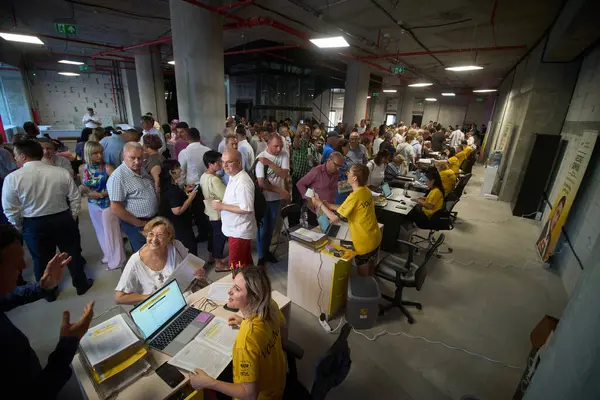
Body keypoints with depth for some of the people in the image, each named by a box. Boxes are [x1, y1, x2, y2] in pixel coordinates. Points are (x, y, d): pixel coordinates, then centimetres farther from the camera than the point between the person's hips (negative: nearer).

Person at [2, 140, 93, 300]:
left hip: (33, 225, 0)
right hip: (63, 219, 1)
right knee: (73, 253, 16)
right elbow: (75, 198, -4)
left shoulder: (12, 178, -12)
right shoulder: (62, 172, -10)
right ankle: (81, 285, 31)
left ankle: (49, 292, 36)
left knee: (42, 260, 18)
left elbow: (10, 210, -6)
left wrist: (19, 227, 11)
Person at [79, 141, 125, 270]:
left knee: (111, 232, 6)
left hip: (107, 204, -5)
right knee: (101, 232, 20)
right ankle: (107, 255, 40)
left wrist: (100, 194, -19)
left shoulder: (107, 167, -17)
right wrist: (84, 189, -11)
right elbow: (83, 186, 12)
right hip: (92, 205, 5)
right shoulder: (82, 168, -2)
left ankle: (116, 260, 24)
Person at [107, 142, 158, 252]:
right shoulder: (118, 177, -20)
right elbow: (115, 208, -21)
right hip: (136, 225, -7)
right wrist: (139, 223, -16)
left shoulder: (142, 170, 4)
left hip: (153, 220, 7)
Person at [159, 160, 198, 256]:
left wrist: (185, 192, 10)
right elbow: (177, 211, -30)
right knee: (190, 247, 5)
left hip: (175, 224, 10)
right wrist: (191, 197, -23)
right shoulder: (172, 189, -27)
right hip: (179, 226, -10)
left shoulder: (169, 185, 4)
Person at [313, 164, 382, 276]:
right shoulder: (366, 190, 0)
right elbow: (344, 209, 6)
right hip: (375, 237, 8)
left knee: (363, 276, 13)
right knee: (370, 273, 26)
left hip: (364, 242, -8)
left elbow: (335, 218, -22)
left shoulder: (354, 196, -26)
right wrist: (325, 204, 4)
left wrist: (320, 204, -10)